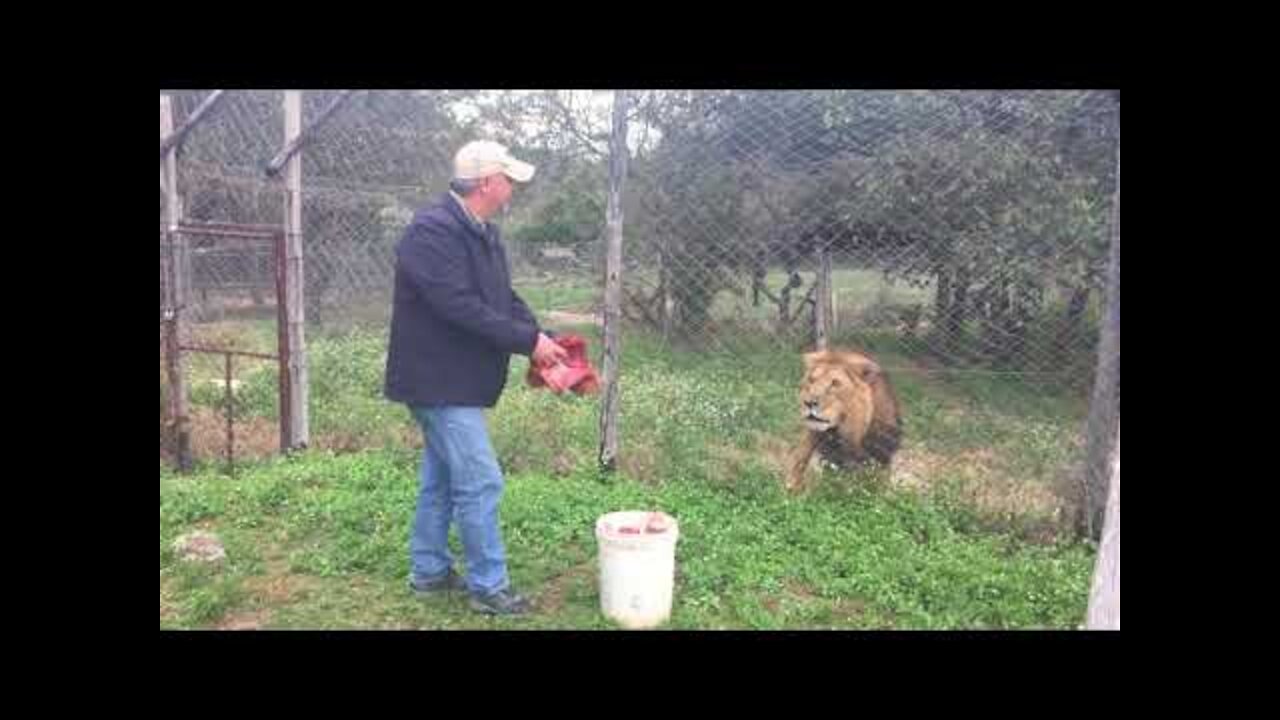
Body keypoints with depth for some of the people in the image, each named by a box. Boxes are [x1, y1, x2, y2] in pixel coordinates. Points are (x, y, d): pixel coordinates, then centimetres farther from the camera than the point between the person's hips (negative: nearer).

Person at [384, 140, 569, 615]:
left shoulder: (482, 232, 11)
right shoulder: (432, 230, -21)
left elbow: (505, 298, 11)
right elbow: (461, 308, -28)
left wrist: (540, 338, -5)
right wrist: (528, 341, -22)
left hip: (456, 380, 10)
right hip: (439, 380, -10)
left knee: (441, 479, 18)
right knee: (479, 483, -6)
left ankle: (429, 571, 32)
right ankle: (488, 586, 8)